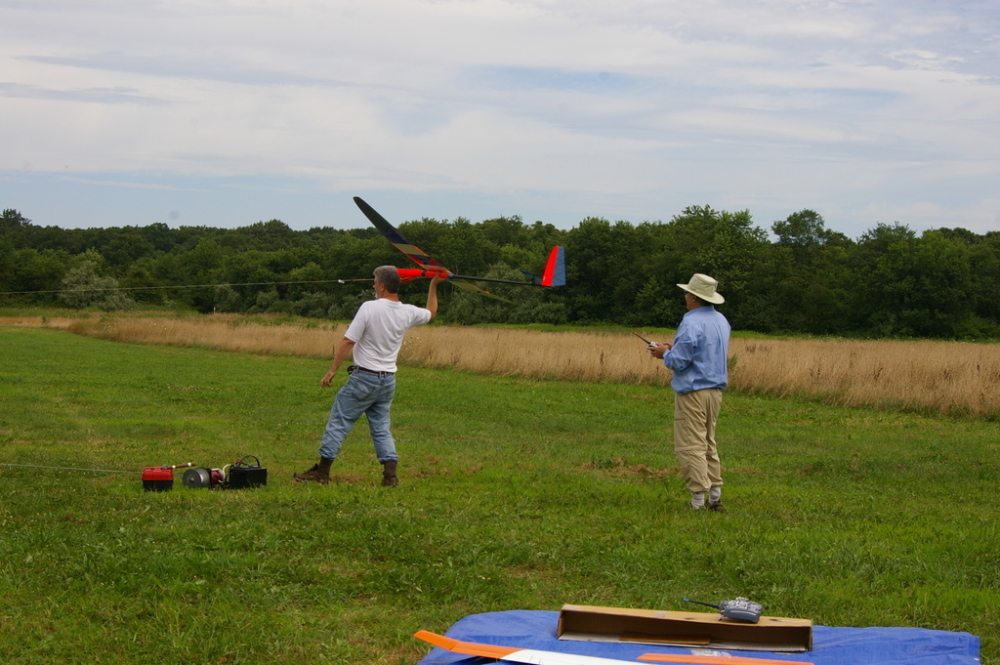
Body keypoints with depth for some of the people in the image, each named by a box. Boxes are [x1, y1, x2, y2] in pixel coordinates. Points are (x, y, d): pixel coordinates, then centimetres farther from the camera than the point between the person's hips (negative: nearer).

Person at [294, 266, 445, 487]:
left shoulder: (370, 308, -15)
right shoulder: (408, 313, 1)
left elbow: (347, 342, -16)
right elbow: (431, 313, 24)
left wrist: (332, 371, -9)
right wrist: (434, 285, 33)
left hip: (364, 377, -5)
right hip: (388, 380, 5)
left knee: (339, 422, 3)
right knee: (381, 427, 13)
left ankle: (322, 472, 6)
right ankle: (390, 474, 3)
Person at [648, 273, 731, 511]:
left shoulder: (691, 324, -18)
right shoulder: (721, 321, 11)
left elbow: (679, 362, -19)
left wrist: (664, 353, 2)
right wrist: (675, 348, 18)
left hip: (693, 392, -9)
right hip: (715, 390, 9)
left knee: (690, 446, -4)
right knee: (708, 444, 17)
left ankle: (698, 502, -6)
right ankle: (715, 497, 17)